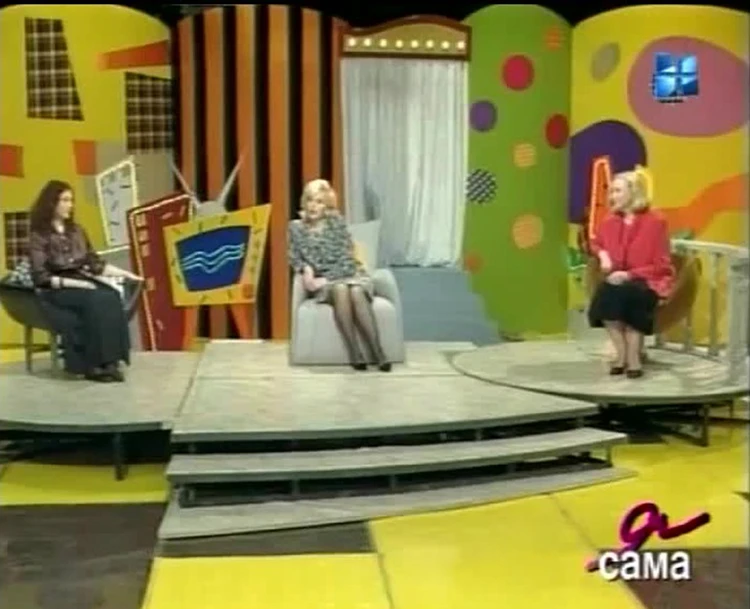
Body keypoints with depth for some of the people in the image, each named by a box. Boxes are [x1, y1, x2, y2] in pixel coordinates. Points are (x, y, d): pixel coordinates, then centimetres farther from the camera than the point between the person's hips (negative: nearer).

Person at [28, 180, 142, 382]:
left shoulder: (76, 231, 14)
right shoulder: (39, 237, -5)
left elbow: (95, 263, 16)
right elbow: (41, 277, -13)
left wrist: (125, 274, 6)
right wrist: (76, 283, -21)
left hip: (83, 283, 5)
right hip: (56, 291, -5)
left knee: (112, 296, -28)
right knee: (96, 301, -34)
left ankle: (109, 361, -31)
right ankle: (94, 364, -29)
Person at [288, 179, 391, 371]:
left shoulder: (337, 222, 2)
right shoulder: (296, 227, 8)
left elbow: (346, 259, -5)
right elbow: (295, 258, 7)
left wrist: (326, 278, -17)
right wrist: (305, 269, -15)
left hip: (347, 274, 0)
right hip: (319, 281, 0)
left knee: (356, 292, -36)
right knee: (340, 289, -36)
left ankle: (378, 352, -39)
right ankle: (355, 353, -37)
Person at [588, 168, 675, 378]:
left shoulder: (655, 222, -8)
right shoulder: (609, 222, 6)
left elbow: (660, 266, -9)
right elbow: (596, 243, 27)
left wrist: (629, 275, -21)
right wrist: (602, 254, 3)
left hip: (648, 282, -4)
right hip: (618, 280, 4)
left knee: (625, 293, -36)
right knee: (605, 292, -30)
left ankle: (634, 356, -22)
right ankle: (621, 353, -19)